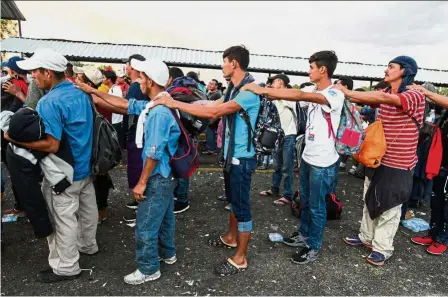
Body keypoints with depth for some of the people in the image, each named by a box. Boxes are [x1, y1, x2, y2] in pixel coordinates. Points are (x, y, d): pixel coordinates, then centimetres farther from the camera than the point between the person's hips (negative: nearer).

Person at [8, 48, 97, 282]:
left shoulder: (50, 102, -23)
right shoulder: (81, 94, 4)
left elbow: (51, 145, -28)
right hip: (86, 167, 9)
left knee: (64, 219, 6)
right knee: (87, 210, 22)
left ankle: (66, 267, 22)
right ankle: (88, 245, 42)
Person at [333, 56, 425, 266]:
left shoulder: (415, 96, -17)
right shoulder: (386, 93, 10)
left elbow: (382, 98, -33)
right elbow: (365, 99, -4)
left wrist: (346, 92, -33)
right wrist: (345, 94, -21)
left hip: (399, 163, -7)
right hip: (378, 158, 7)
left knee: (390, 206, 4)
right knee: (370, 199, 16)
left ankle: (382, 248, 18)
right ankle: (366, 236, 33)